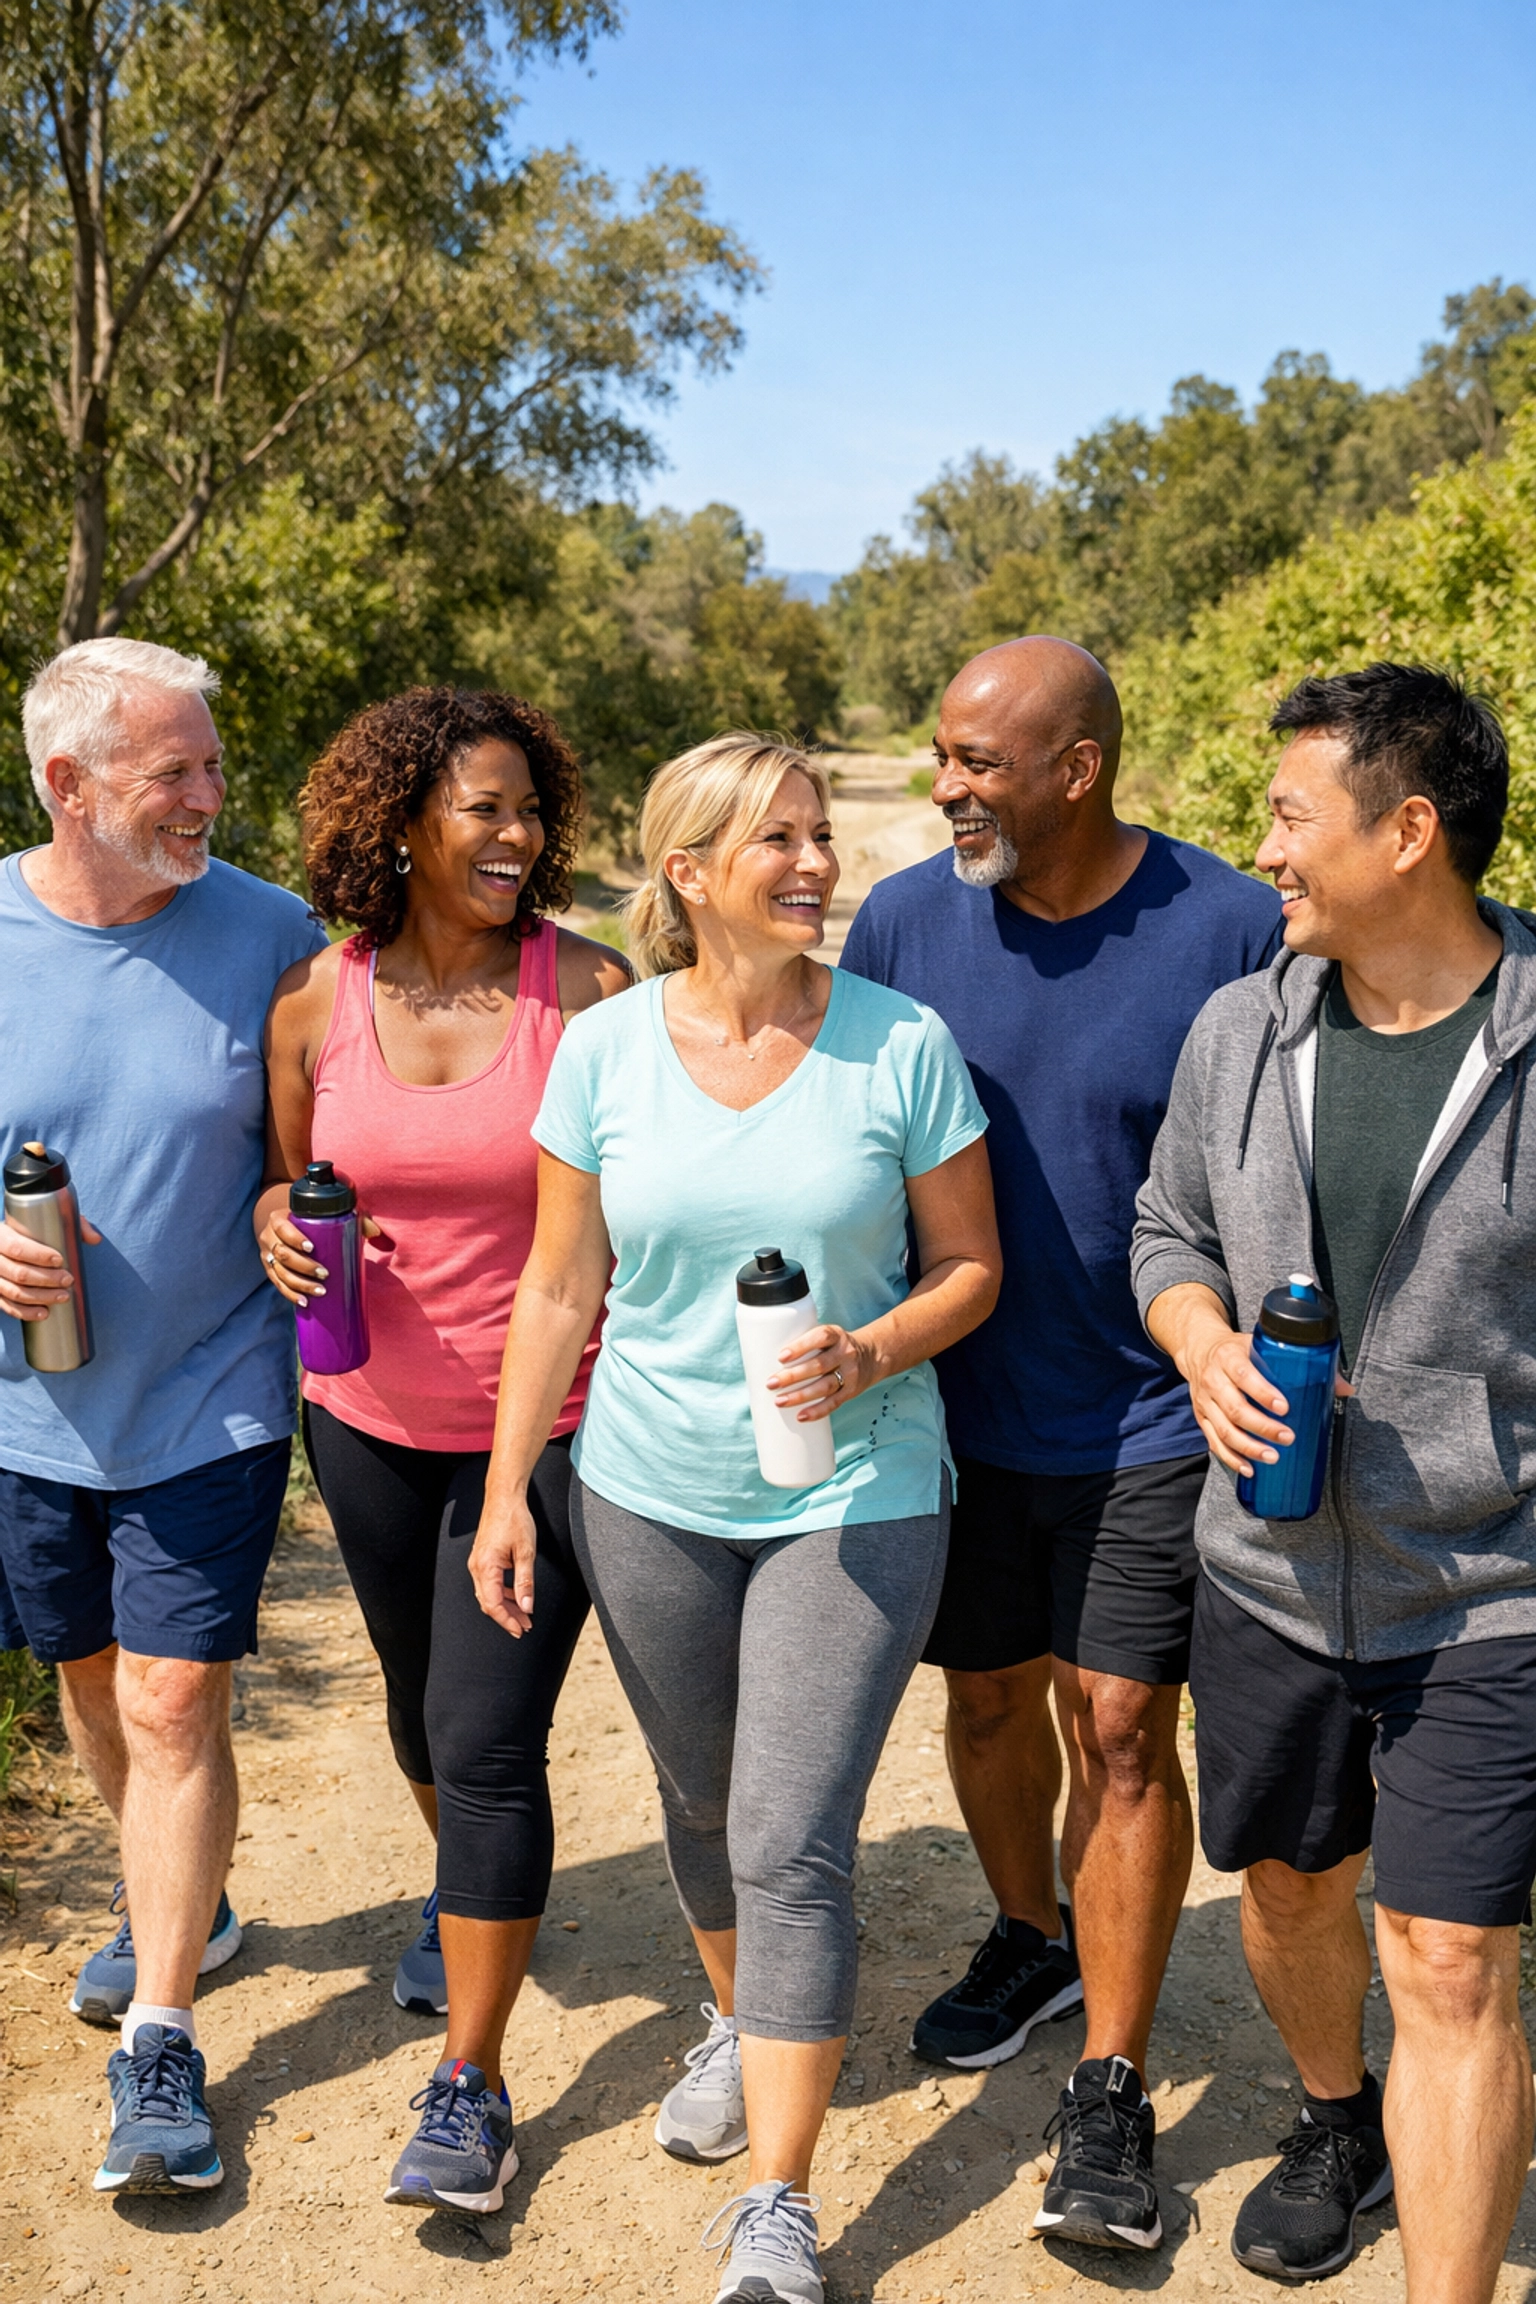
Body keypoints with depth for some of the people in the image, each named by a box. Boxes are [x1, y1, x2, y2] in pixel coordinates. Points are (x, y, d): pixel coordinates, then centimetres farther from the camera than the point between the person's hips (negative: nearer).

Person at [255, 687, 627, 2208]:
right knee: (422, 1704, 23)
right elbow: (286, 1177, 10)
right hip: (371, 1416, 4)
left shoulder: (588, 988, -11)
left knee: (490, 1741, -4)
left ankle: (468, 2082, 11)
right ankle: (461, 1888, 55)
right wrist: (276, 1223, -13)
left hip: (547, 1425, -3)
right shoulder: (316, 1001, -4)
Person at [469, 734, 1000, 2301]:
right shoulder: (605, 1049, -4)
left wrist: (870, 1356, -20)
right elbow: (559, 1291, 3)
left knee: (793, 1845, -5)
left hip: (854, 1498, -2)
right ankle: (737, 2022, 49)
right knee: (701, 1803, 20)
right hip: (650, 1496, 3)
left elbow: (968, 1265, -1)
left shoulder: (902, 1043, -8)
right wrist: (507, 1489, 1)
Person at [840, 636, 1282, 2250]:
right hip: (958, 1409, 3)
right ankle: (1032, 1943, 44)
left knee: (1121, 1733, 1)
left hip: (1149, 1421, -3)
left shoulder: (1232, 932, -13)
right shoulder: (904, 921, -5)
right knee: (989, 1696, 17)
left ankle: (1111, 2088, 18)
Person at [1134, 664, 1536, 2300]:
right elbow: (1169, 1233, 12)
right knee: (1290, 1887, 22)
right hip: (1272, 1576, 5)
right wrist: (1207, 1351, -8)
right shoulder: (1241, 1031, 0)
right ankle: (1336, 2119, 51)